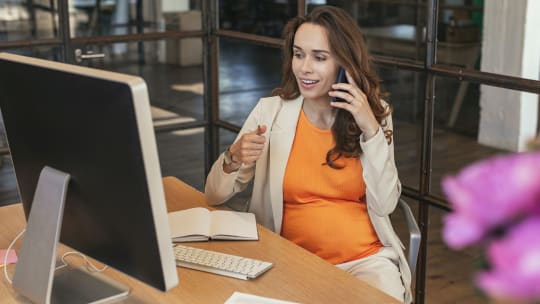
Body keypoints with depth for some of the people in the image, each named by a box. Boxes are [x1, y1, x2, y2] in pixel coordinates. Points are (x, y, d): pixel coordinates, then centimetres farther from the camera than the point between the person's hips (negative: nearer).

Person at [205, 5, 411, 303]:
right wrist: (234, 158, -23)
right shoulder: (271, 110, -1)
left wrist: (370, 128, -14)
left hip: (366, 258, 1)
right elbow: (215, 195, -2)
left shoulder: (375, 113, 1)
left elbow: (385, 204, -5)